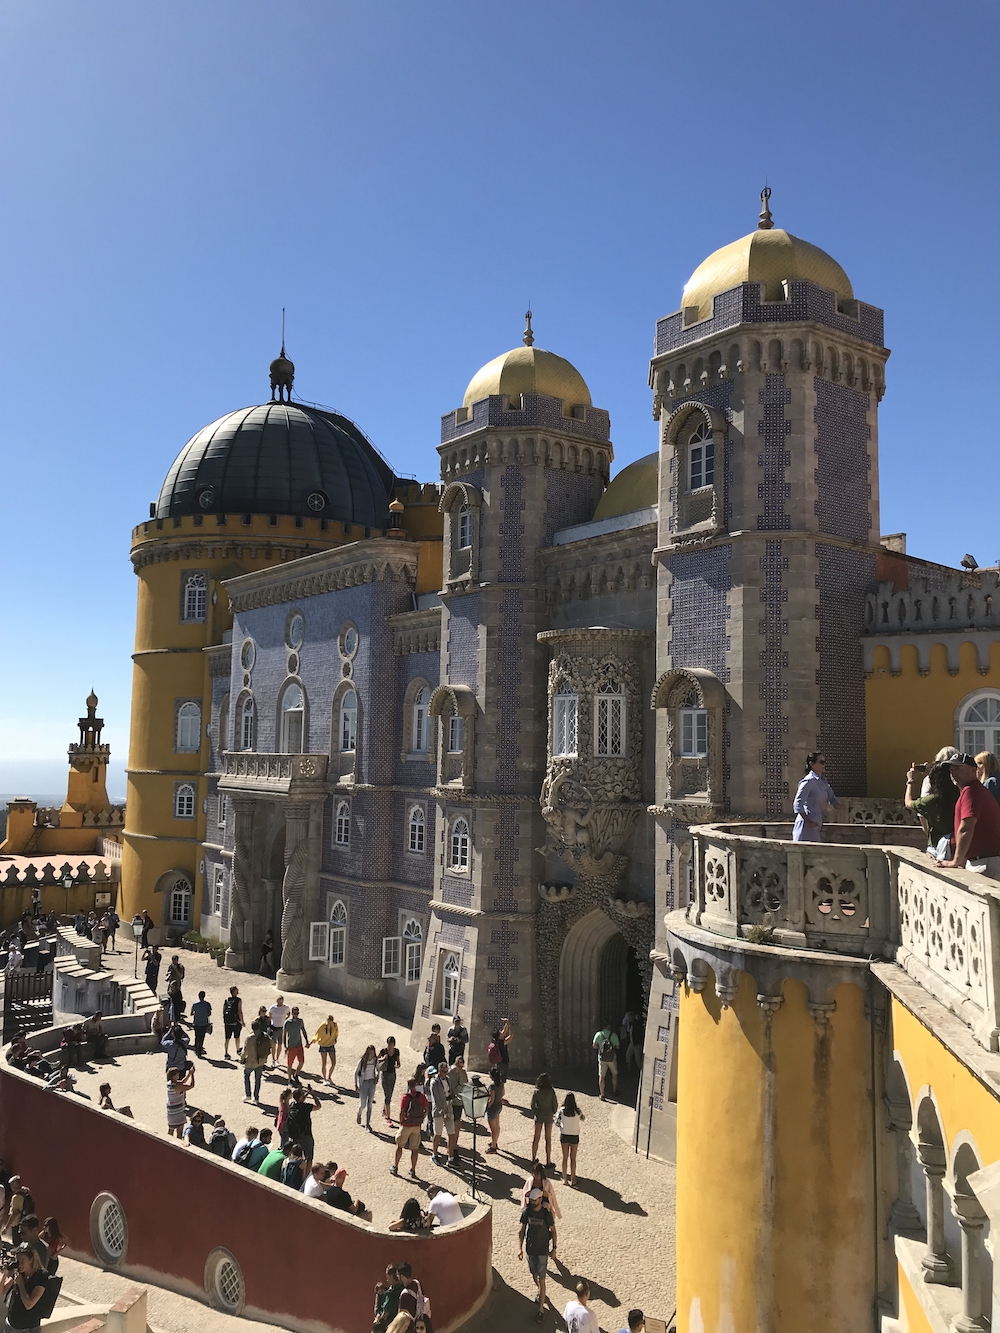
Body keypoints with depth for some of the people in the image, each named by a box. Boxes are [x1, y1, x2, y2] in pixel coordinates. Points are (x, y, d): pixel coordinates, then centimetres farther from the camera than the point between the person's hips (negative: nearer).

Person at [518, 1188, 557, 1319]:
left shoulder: (547, 1214, -18)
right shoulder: (526, 1212, -9)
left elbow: (553, 1231, -5)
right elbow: (522, 1230, 0)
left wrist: (554, 1249, -2)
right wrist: (520, 1248, -1)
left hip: (543, 1251, -4)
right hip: (530, 1249, 4)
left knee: (541, 1280, -2)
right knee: (534, 1274, 21)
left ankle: (540, 1310, 4)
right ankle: (540, 1293, 48)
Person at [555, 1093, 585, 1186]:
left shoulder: (561, 1110, -14)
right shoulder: (577, 1110, -13)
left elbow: (557, 1123, -15)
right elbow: (583, 1118, 6)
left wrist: (561, 1127, 5)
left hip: (564, 1136, 0)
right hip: (574, 1136, 0)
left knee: (565, 1157, 14)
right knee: (573, 1158, 13)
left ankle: (565, 1178, 22)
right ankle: (572, 1179, 20)